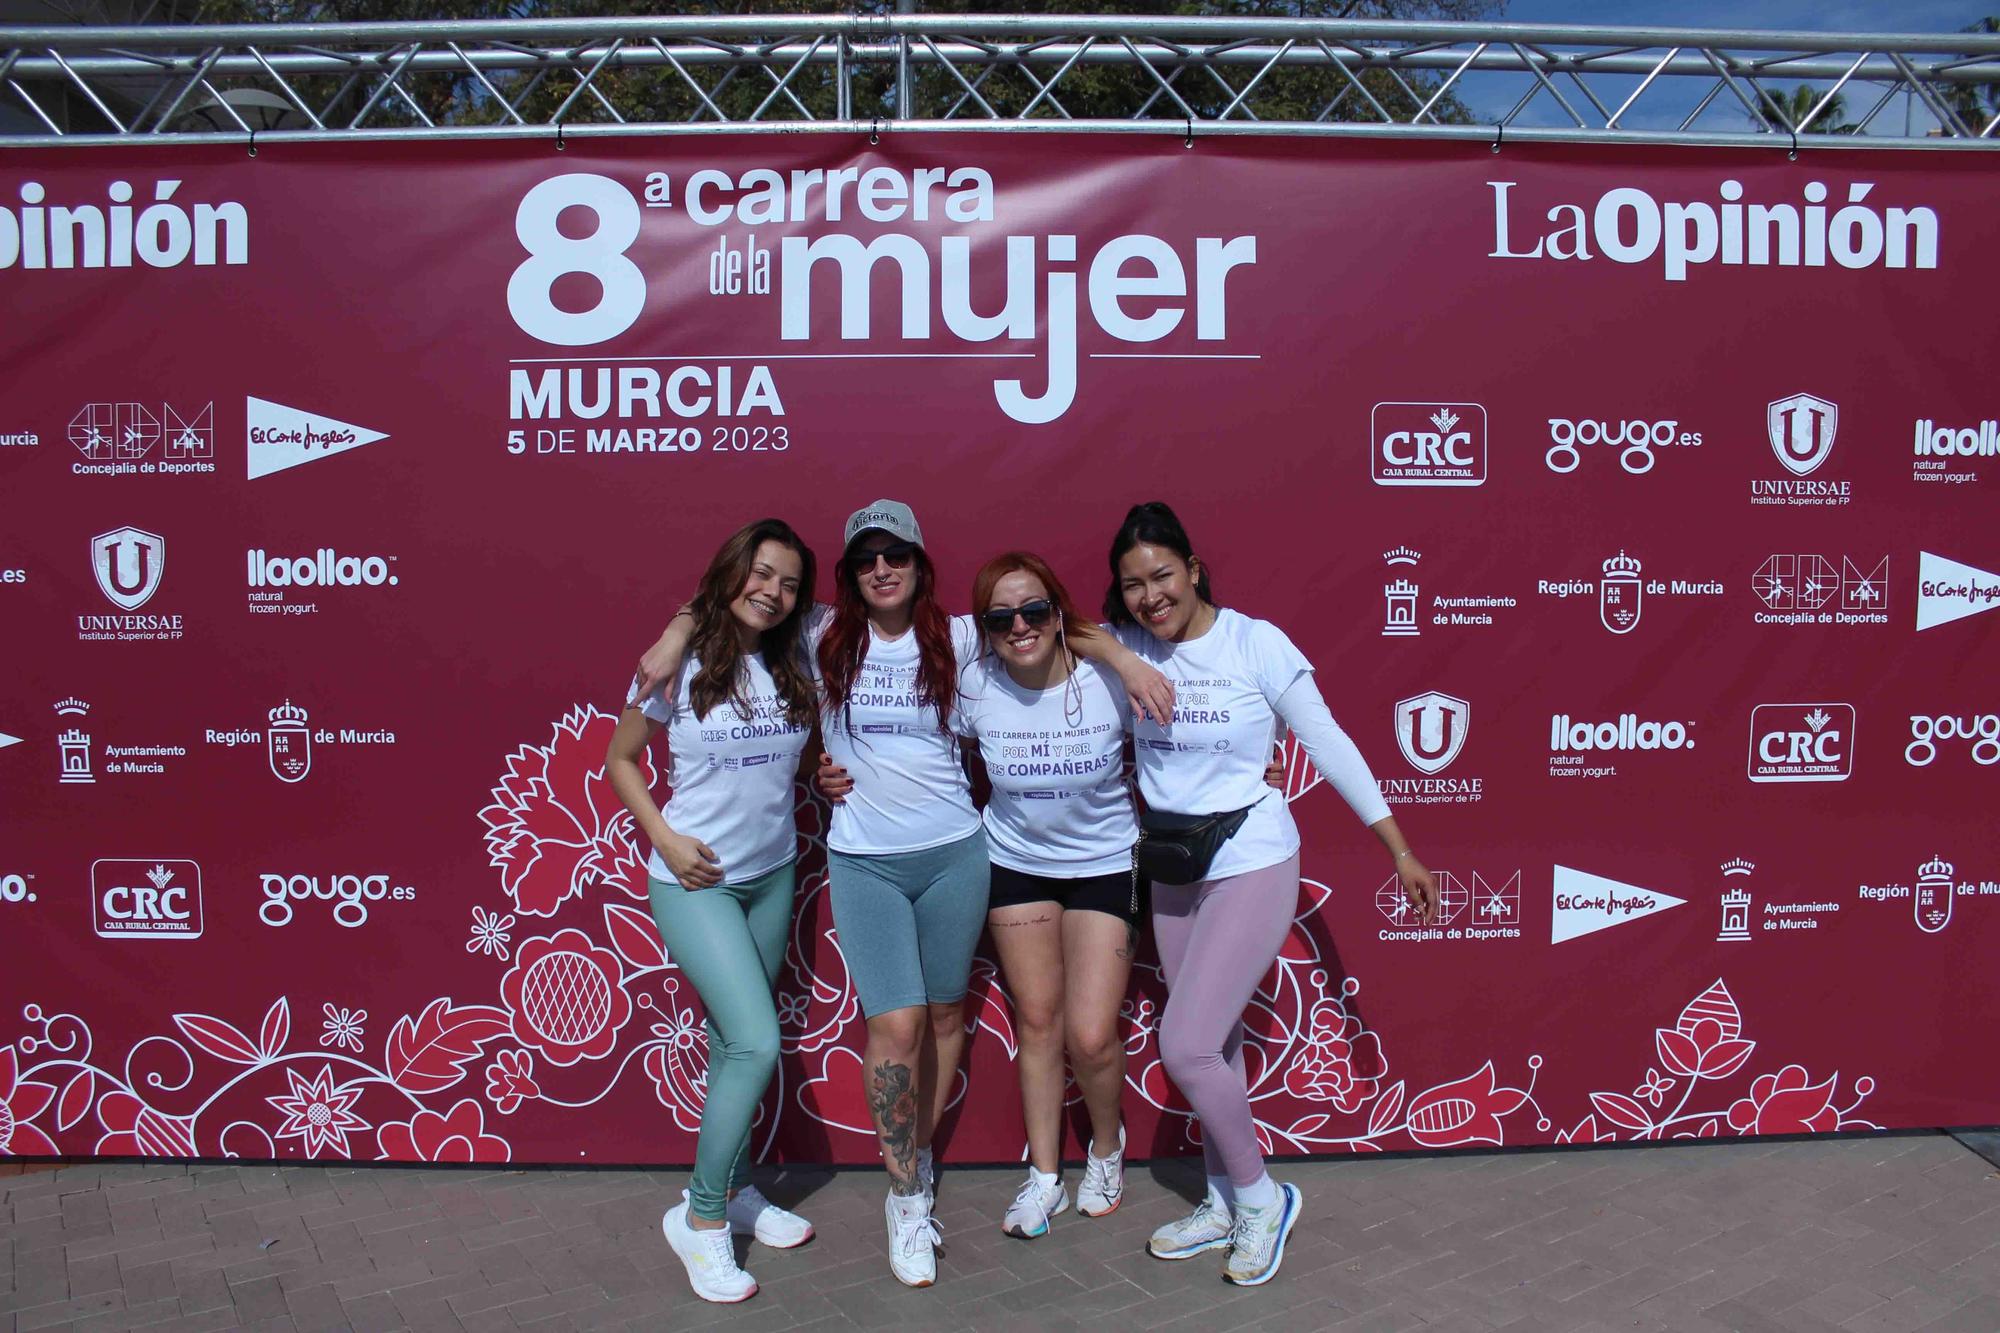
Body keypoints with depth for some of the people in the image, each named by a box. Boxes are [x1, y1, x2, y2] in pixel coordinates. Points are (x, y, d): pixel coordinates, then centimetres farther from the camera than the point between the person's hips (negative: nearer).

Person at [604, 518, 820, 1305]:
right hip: (695, 881, -4)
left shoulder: (794, 667, 1)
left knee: (734, 1041, 13)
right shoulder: (679, 664, -10)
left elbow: (806, 756, 16)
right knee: (757, 1043, -13)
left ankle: (735, 1189, 31)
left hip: (772, 876, 4)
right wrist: (665, 840, -11)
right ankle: (701, 1217, 5)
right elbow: (620, 761, 0)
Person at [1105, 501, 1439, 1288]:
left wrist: (1401, 851, -5)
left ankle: (1260, 1197, 13)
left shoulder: (1256, 644, -14)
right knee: (1212, 1047, 15)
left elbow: (1330, 746, -9)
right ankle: (1223, 1205, 34)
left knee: (1184, 1047, -11)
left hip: (1251, 867, -5)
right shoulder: (1128, 646, -2)